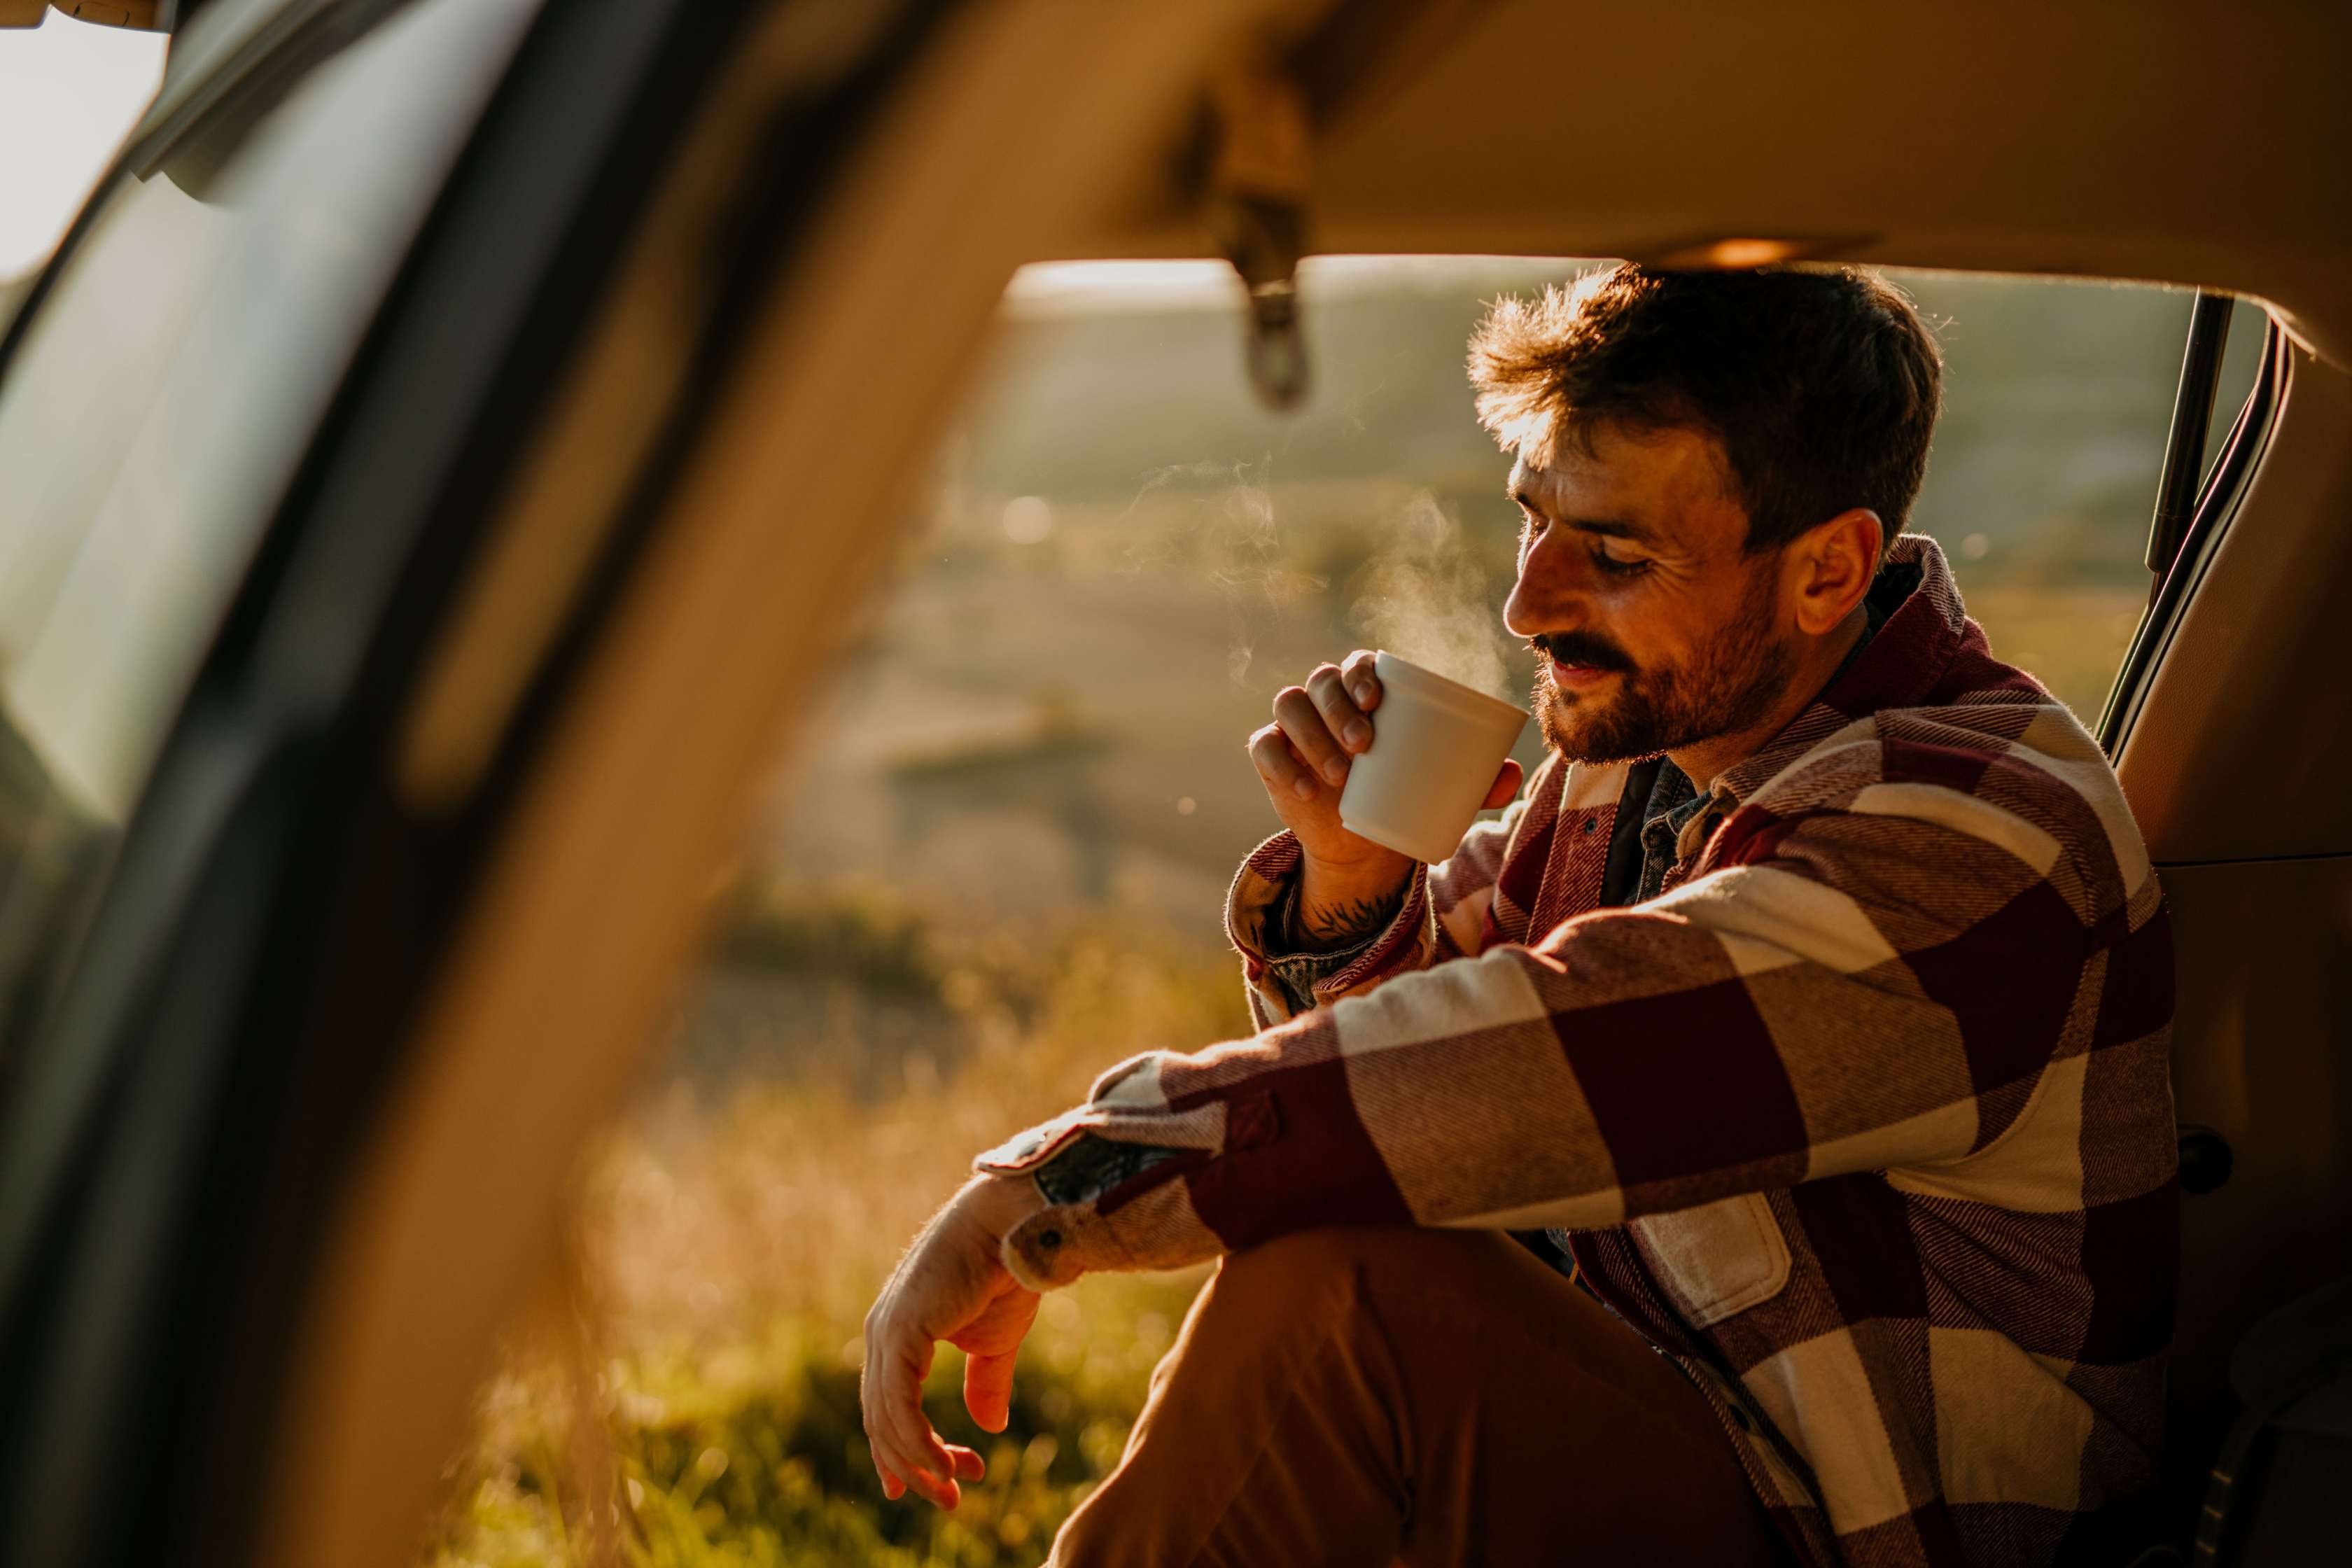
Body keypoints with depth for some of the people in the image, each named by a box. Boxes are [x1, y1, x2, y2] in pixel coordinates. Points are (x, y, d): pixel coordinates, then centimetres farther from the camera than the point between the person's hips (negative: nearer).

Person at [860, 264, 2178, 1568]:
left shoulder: (1971, 833, -23)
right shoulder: (1648, 728, 4)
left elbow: (1523, 1076, -34)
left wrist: (1036, 1197, -29)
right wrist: (1347, 869, -7)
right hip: (1641, 1441, 8)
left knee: (1345, 1295, -26)